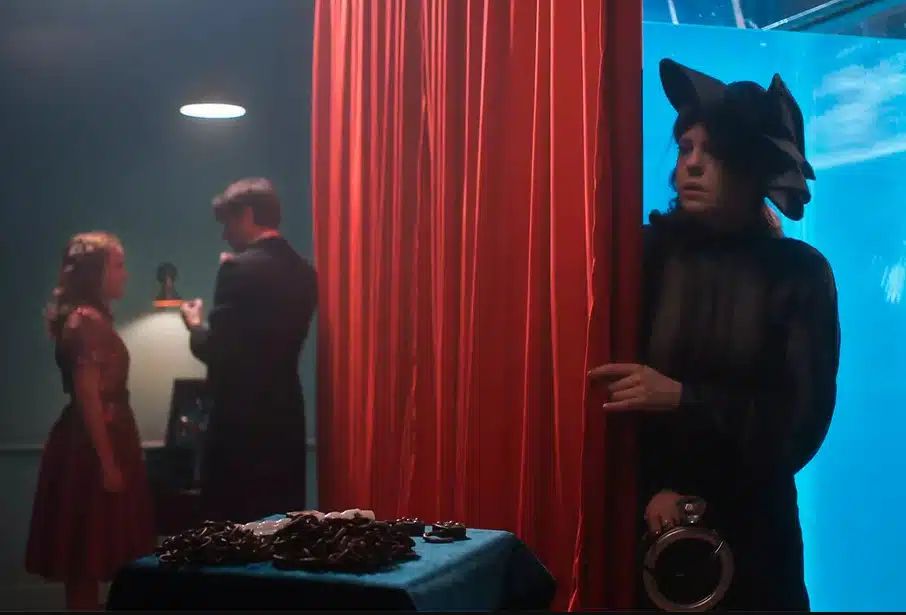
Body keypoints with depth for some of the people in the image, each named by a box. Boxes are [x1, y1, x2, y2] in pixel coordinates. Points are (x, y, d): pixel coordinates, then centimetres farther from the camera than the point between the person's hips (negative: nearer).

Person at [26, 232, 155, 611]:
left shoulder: (93, 317, 14)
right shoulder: (87, 319, -15)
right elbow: (88, 395, -20)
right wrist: (107, 461, -21)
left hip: (101, 440, 10)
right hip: (93, 447, -10)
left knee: (90, 559, 12)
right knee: (86, 559, -3)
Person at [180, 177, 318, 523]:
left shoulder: (239, 268, -14)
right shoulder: (303, 271, 9)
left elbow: (215, 351, -17)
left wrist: (195, 326, 4)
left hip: (241, 417, -7)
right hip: (285, 414, 8)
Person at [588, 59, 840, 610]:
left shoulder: (800, 273, -5)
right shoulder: (649, 253, -6)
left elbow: (805, 420, -11)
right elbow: (614, 391, -7)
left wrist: (683, 399, -21)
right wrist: (651, 487, -19)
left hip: (756, 528, 0)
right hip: (652, 524, 0)